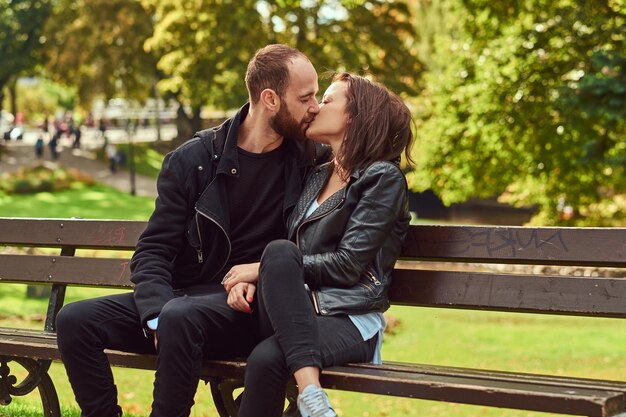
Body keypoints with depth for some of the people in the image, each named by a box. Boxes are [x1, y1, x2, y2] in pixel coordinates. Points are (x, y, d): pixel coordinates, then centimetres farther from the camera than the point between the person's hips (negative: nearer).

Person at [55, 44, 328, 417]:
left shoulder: (308, 158, 2)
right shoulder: (192, 160, 1)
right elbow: (153, 250, 0)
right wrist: (157, 315, -22)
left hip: (247, 308, -2)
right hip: (181, 296, 3)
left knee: (181, 317, -35)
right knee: (75, 320, -19)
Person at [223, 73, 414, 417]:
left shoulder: (384, 178, 1)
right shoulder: (316, 178, 24)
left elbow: (348, 264, -9)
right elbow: (284, 254, 19)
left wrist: (264, 269, -8)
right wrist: (249, 278, -4)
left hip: (350, 320, -6)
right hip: (299, 313, 6)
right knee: (280, 250, -32)